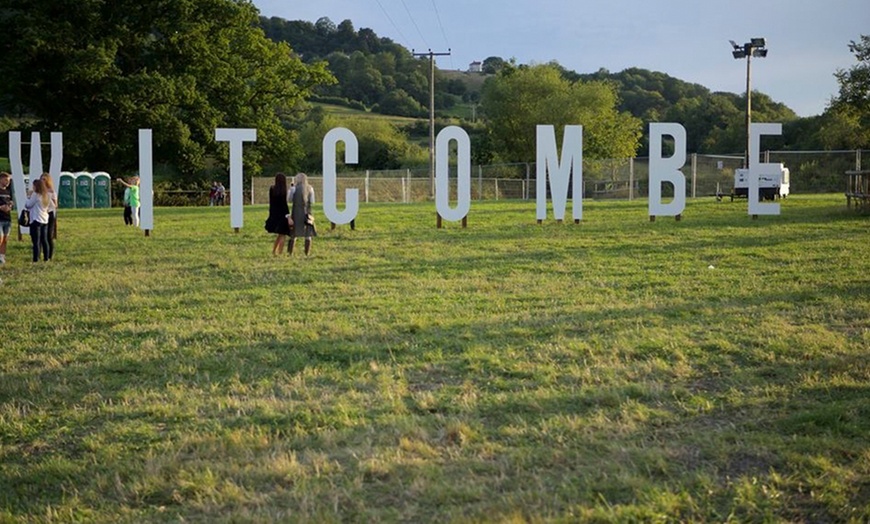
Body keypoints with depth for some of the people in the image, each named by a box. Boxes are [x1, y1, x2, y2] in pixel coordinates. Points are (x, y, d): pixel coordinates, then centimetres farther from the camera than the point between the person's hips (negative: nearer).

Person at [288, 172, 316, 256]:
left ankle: (290, 252, 7)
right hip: (307, 212, 1)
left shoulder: (294, 188, -4)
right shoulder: (310, 188, 1)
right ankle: (307, 253, 0)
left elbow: (290, 199, 3)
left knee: (293, 234, 8)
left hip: (296, 212, -1)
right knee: (308, 235, 5)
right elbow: (312, 202, 0)